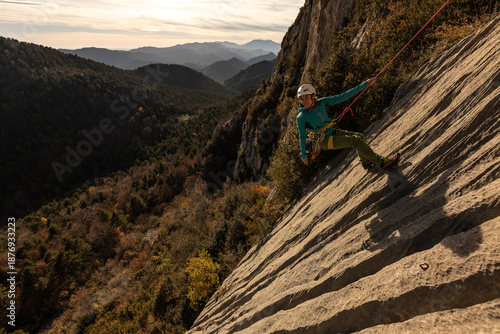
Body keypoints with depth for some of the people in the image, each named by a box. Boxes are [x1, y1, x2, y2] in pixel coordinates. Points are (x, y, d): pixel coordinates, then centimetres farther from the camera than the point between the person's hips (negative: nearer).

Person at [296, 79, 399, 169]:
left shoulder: (321, 102, -4)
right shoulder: (301, 117, -18)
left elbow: (341, 97, -2)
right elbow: (302, 137, -9)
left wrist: (365, 84, -1)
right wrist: (303, 155, -2)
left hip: (333, 132, 6)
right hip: (325, 141, -6)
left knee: (360, 136, 4)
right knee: (356, 140, -17)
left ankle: (365, 161, 29)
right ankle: (381, 162, -5)